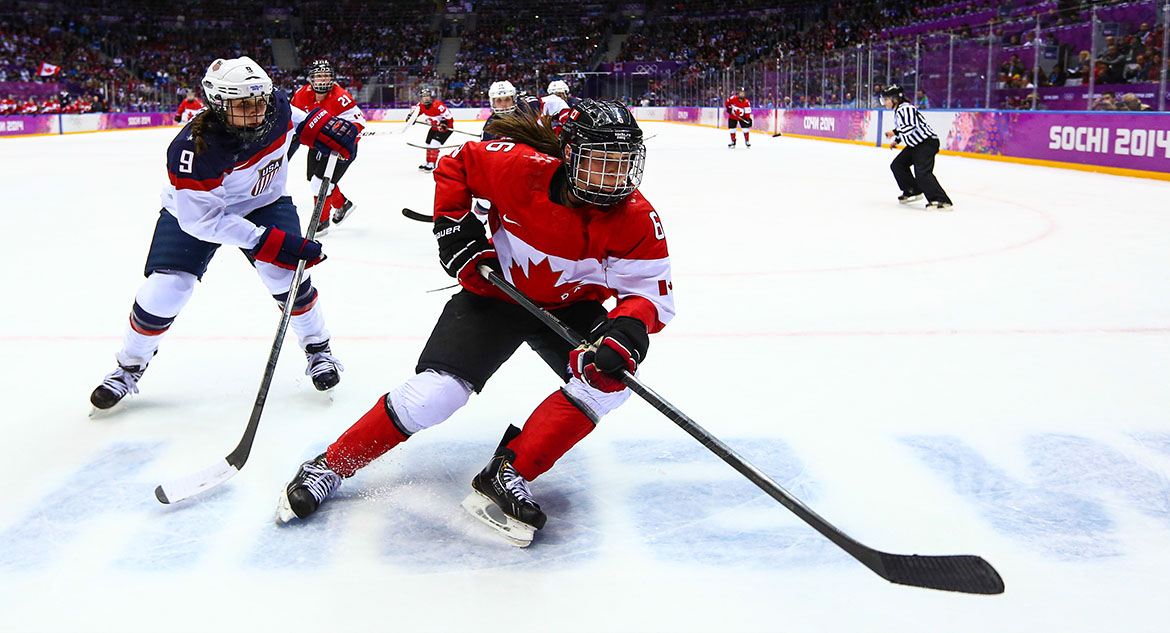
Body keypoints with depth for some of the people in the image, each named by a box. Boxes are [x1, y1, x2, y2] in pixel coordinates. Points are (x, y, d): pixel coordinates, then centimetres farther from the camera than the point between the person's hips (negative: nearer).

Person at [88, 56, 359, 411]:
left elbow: (299, 121, 5)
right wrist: (268, 243, -40)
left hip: (263, 202, 3)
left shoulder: (277, 109, -22)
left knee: (287, 272, -17)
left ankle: (317, 347, 8)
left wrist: (323, 130, -15)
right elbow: (203, 219, -35)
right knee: (165, 288, -11)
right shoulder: (193, 150, -38)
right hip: (194, 209, -3)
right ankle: (129, 368, 14)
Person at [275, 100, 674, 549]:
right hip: (498, 291, -2)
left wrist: (627, 333, -40)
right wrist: (453, 227, -15)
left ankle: (507, 475, -18)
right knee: (436, 392, -16)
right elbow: (455, 165, -8)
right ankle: (331, 465, 4)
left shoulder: (637, 219, -20)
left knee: (611, 375, -25)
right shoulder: (522, 168, -25)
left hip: (573, 306, 3)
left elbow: (650, 293, -20)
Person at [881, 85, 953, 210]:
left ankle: (943, 201, -28)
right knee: (897, 165, 13)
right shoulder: (898, 111, 18)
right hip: (915, 144, 11)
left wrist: (895, 132, -19)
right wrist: (897, 141, 23)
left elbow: (910, 126, -29)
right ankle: (913, 191, 21)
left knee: (922, 172, -24)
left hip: (927, 142, -11)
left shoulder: (906, 109, -16)